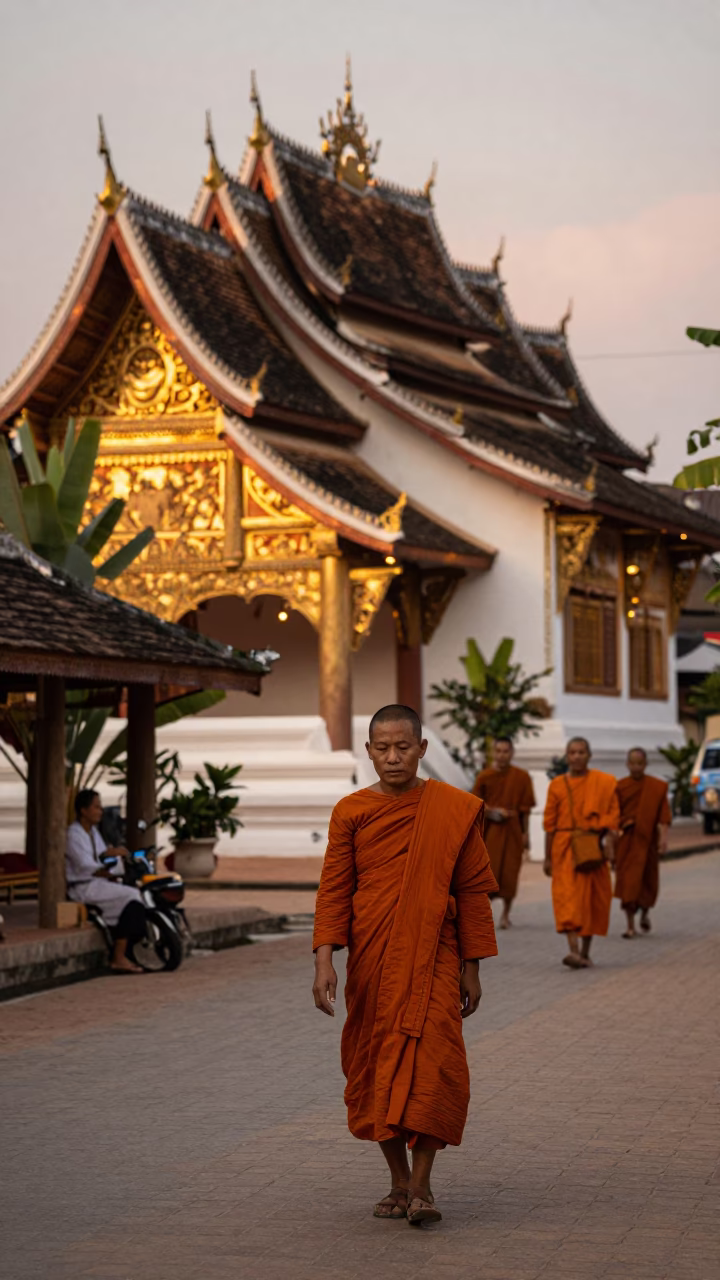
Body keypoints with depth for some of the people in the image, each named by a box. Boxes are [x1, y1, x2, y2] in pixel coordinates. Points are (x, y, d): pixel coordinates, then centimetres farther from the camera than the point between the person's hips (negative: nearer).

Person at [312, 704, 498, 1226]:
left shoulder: (454, 810, 1)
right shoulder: (352, 812, 3)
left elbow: (473, 890, 5)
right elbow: (334, 890, 1)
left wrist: (472, 968, 4)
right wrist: (325, 961, -10)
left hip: (432, 958, -2)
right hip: (371, 963, 2)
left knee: (433, 1063, -14)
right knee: (374, 1068, 6)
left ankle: (422, 1185, -8)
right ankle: (399, 1181, 20)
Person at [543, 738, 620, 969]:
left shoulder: (604, 782, 5)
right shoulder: (557, 785, 5)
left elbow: (613, 815, 1)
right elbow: (550, 823, 7)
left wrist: (609, 842, -13)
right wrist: (547, 857, 6)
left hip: (592, 846, 1)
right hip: (565, 847, -1)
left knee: (592, 899, 6)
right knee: (568, 897, -15)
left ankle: (585, 952, 19)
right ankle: (574, 950, -26)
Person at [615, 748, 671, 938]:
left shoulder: (657, 787, 1)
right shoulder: (619, 787, 1)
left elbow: (663, 815, -5)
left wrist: (663, 837, -17)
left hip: (647, 839, 1)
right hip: (626, 841, -1)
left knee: (648, 881, 9)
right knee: (627, 881, -8)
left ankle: (645, 912, 38)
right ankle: (630, 926, -7)